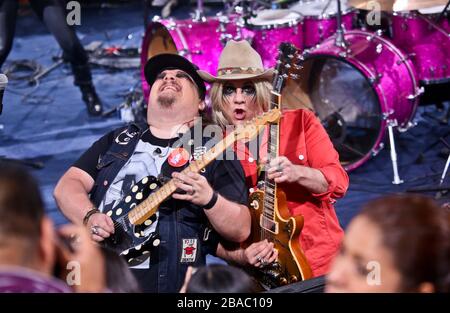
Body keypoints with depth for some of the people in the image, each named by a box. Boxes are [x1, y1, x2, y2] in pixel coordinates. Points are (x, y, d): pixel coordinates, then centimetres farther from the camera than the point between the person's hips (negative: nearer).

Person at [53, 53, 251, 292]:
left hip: (164, 283, -2)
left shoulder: (213, 154, 7)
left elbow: (241, 230, 0)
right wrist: (90, 217, -8)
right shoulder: (116, 140, 19)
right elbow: (67, 186, 11)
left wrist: (209, 199, -17)